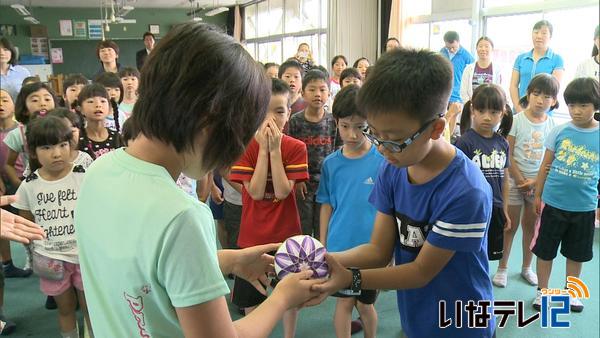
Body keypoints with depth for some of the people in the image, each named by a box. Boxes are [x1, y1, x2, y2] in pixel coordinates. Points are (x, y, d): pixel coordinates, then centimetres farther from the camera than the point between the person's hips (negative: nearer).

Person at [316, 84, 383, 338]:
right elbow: (327, 205, 6)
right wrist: (322, 245, 7)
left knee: (365, 304, 16)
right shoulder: (331, 163, -2)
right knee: (344, 301, 9)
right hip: (339, 246, 1)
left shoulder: (384, 161, -9)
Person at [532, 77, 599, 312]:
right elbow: (546, 165, 2)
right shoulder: (559, 131, -5)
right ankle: (542, 291, 28)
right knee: (545, 251, 9)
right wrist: (538, 194, 5)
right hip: (554, 203, -1)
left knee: (577, 253, 16)